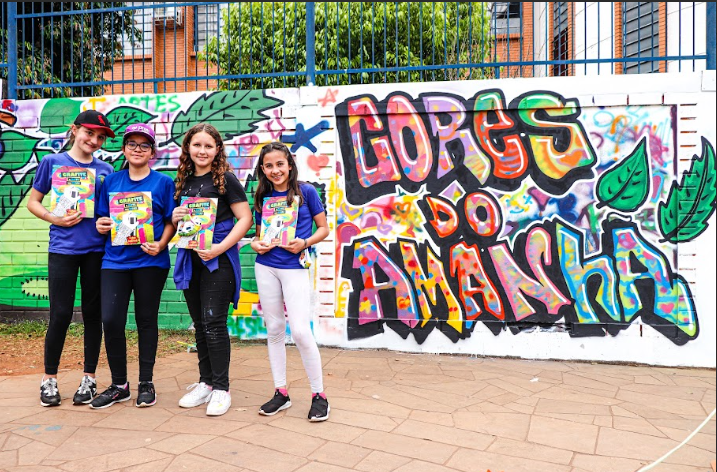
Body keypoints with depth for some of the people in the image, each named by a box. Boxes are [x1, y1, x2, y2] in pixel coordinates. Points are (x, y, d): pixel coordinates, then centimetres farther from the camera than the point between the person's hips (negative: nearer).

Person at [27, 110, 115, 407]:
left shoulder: (105, 170, 9)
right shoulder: (52, 162, 5)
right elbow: (33, 202, 8)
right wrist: (54, 218, -10)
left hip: (97, 248, 2)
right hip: (62, 247, -2)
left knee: (93, 313, 7)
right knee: (60, 314, -1)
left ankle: (89, 378, 19)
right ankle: (49, 379, 18)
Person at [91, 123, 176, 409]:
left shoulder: (163, 182, 3)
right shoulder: (111, 182, 12)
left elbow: (171, 222, 1)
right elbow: (103, 218, 16)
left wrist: (160, 245, -15)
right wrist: (101, 225, -6)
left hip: (150, 261, -2)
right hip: (115, 260, 3)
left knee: (146, 321, 6)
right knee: (111, 320, -4)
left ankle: (146, 383, 19)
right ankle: (119, 385, 14)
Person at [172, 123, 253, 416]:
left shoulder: (225, 178, -5)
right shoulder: (183, 181, 13)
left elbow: (245, 218, -10)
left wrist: (221, 248, -19)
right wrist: (175, 218, -3)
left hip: (218, 259, -6)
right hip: (190, 258, 6)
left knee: (214, 323, -5)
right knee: (199, 324, 12)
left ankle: (221, 388, 8)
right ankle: (205, 383, 25)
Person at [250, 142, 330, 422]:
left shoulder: (306, 192, -2)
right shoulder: (262, 198, 9)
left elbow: (324, 228, 2)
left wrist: (304, 243, -16)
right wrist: (255, 244, -5)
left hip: (294, 267, -4)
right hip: (266, 267, 5)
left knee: (300, 331, -11)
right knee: (274, 330, 9)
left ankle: (319, 395, 5)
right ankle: (281, 393, 22)